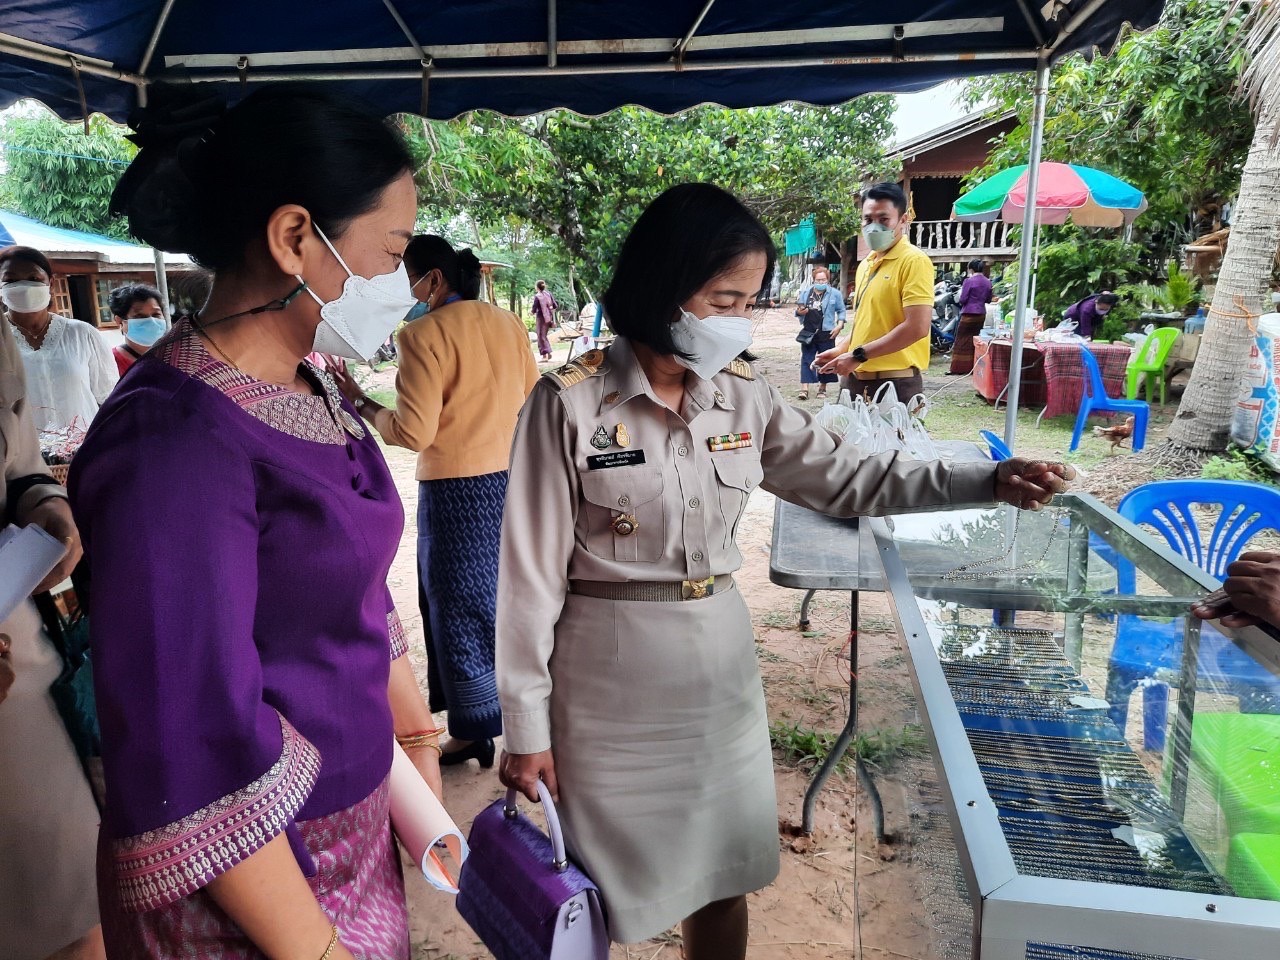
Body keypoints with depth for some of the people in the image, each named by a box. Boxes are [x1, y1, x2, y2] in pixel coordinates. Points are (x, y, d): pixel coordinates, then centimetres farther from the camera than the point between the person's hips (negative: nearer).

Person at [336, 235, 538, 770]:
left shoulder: (423, 334, -14)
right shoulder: (509, 325, 5)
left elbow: (413, 432, -17)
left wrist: (359, 403, -3)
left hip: (456, 489, -6)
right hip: (513, 480, 7)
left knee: (461, 605, 7)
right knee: (504, 598, 20)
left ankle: (475, 732, 18)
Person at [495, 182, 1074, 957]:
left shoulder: (743, 397, 1)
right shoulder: (571, 402, -14)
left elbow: (847, 479, 5)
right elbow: (533, 571, -11)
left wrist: (990, 483, -6)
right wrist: (527, 725, -8)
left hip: (720, 660, 5)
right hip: (608, 674, -4)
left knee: (723, 873, 18)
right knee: (597, 890, 12)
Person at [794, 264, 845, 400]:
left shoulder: (834, 294, 1)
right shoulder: (805, 292, 7)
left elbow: (841, 311, 5)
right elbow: (799, 310, 15)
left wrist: (839, 325, -8)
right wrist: (799, 312, -8)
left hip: (826, 333, -2)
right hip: (808, 333, 2)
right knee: (806, 360, -3)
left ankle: (822, 388, 20)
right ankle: (804, 389, -4)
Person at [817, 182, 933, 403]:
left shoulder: (914, 261, -10)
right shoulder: (864, 265, 15)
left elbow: (916, 328, -19)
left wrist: (858, 355, -17)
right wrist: (841, 349, 7)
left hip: (895, 382, -7)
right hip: (856, 379, 7)